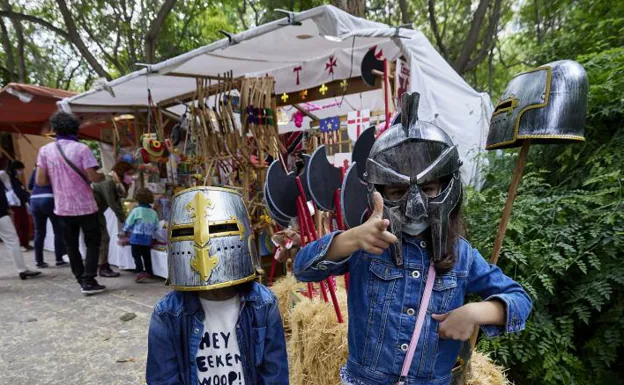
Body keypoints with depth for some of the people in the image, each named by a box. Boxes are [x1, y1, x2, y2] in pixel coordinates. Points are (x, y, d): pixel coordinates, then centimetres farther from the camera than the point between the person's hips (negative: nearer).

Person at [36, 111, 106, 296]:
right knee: (92, 243, 8)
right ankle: (88, 281, 1)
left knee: (71, 246, 14)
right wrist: (103, 176, 4)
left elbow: (40, 181, -2)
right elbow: (93, 177, -17)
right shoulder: (82, 148, -11)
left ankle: (82, 280, 19)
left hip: (63, 208, 3)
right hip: (85, 206, -3)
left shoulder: (45, 150, -1)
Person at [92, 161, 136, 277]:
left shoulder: (117, 184, 5)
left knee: (104, 238, 8)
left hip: (97, 212, 9)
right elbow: (112, 204, -26)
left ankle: (103, 266, 13)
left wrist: (124, 218, -5)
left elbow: (118, 204, 4)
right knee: (101, 239, -9)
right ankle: (102, 268, -3)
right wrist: (124, 220, -23)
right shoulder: (108, 182, -23)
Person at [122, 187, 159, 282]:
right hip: (148, 239, 5)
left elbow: (128, 223, -2)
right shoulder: (153, 212, 3)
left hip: (136, 238, -4)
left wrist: (125, 230, 18)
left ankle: (140, 272, -12)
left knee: (137, 256, 0)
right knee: (147, 256, 15)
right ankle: (149, 272, 22)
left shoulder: (136, 210, -10)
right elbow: (156, 227, 7)